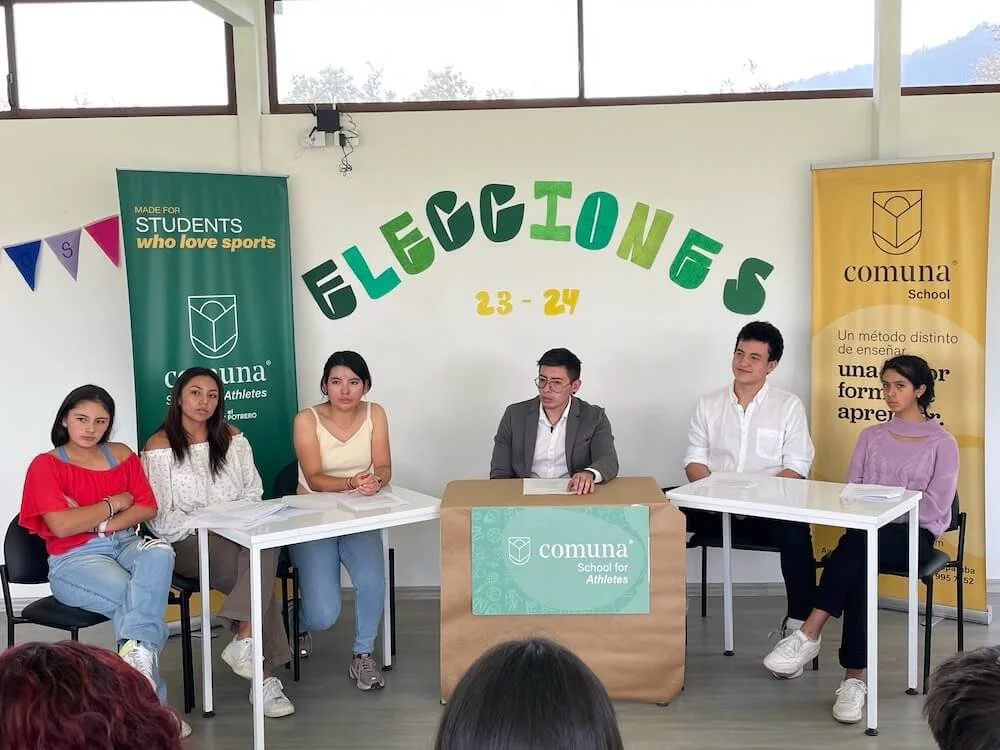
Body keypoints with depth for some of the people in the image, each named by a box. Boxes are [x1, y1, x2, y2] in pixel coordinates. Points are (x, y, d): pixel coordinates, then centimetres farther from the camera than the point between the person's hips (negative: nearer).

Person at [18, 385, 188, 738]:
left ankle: (137, 653, -48)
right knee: (135, 598, -32)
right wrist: (115, 503, -5)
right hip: (74, 559, -3)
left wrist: (100, 523, -10)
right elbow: (62, 526, -15)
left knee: (160, 551, -34)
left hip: (125, 544, 4)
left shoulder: (122, 455, 13)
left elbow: (148, 508, 5)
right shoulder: (46, 465, -1)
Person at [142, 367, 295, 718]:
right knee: (261, 570, -31)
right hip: (187, 543, -4)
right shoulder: (160, 446, -1)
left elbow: (253, 493, 11)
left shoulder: (231, 437, 13)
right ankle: (264, 676, -29)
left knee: (264, 547, -34)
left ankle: (244, 643, -30)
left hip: (239, 534, 4)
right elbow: (161, 519, -7)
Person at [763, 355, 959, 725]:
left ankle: (809, 634, -40)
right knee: (857, 568, -35)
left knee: (857, 543, -38)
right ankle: (854, 678, -37)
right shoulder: (871, 436, 18)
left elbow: (935, 507, -4)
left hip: (913, 536, -3)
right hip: (868, 532, 3)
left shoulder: (942, 443, 5)